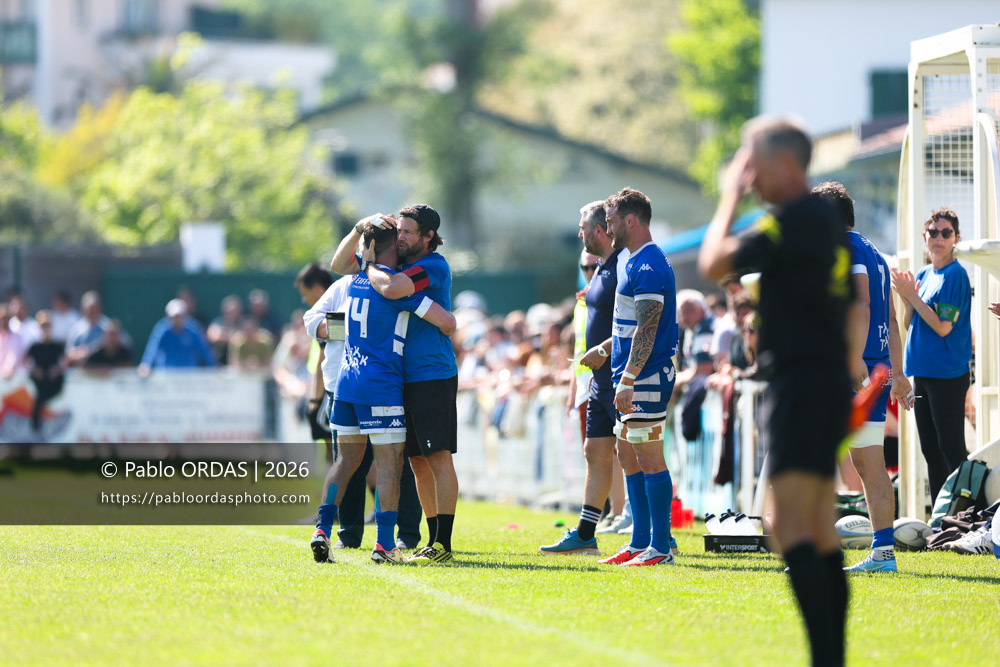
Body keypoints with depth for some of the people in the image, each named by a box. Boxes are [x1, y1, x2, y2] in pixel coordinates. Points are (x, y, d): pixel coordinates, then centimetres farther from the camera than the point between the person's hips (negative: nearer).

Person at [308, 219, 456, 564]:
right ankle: (384, 544, -8)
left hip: (347, 381, 7)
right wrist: (446, 329, 11)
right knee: (389, 463, -2)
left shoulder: (357, 279, 11)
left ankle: (322, 528, 0)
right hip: (381, 385, -7)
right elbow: (446, 321, -12)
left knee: (346, 459, 14)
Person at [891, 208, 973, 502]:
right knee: (930, 450, 10)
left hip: (948, 375, -8)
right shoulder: (922, 275, 13)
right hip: (922, 373, 8)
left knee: (951, 449, -8)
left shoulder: (955, 275, -10)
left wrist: (911, 295, -14)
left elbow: (943, 326, -16)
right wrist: (908, 300, -4)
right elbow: (909, 325, 15)